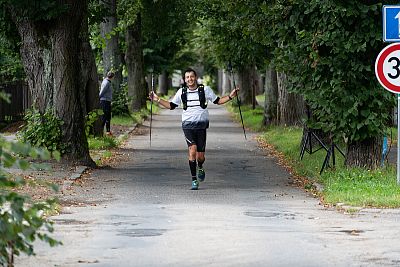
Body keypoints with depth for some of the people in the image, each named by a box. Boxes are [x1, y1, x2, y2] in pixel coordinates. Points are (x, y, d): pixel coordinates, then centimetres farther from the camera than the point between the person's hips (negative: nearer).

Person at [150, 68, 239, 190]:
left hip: (201, 125, 0)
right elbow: (171, 105, 16)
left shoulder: (205, 89, 3)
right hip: (188, 125, 0)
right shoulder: (181, 92, 6)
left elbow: (217, 101, 12)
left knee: (200, 156, 1)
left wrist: (230, 96, 0)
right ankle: (194, 180, -12)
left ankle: (200, 168, 40)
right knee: (192, 149, -19)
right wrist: (158, 100, 6)